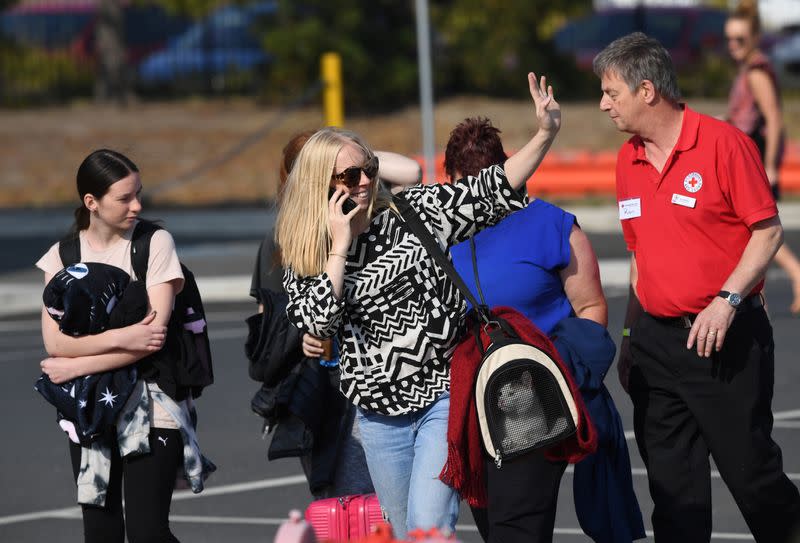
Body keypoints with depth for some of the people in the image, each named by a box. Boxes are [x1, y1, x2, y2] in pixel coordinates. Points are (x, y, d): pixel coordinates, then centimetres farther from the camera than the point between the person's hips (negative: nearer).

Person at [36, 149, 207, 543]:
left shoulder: (156, 244, -5)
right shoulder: (62, 256, 3)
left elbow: (154, 334, -13)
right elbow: (54, 341, -8)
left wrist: (76, 367, -11)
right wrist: (120, 337, -21)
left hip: (150, 407, -3)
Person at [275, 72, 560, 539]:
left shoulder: (416, 212, -3)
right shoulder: (305, 258, 1)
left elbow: (490, 192, -5)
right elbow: (319, 321, -15)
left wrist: (546, 134, -16)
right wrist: (340, 245, -15)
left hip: (444, 395, -3)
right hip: (380, 410, 3)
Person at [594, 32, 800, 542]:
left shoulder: (723, 142, -10)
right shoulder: (628, 160, 10)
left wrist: (726, 301, -19)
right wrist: (631, 336, 18)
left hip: (726, 341, -6)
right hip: (656, 341, 6)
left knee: (750, 470, -2)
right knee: (671, 482, 5)